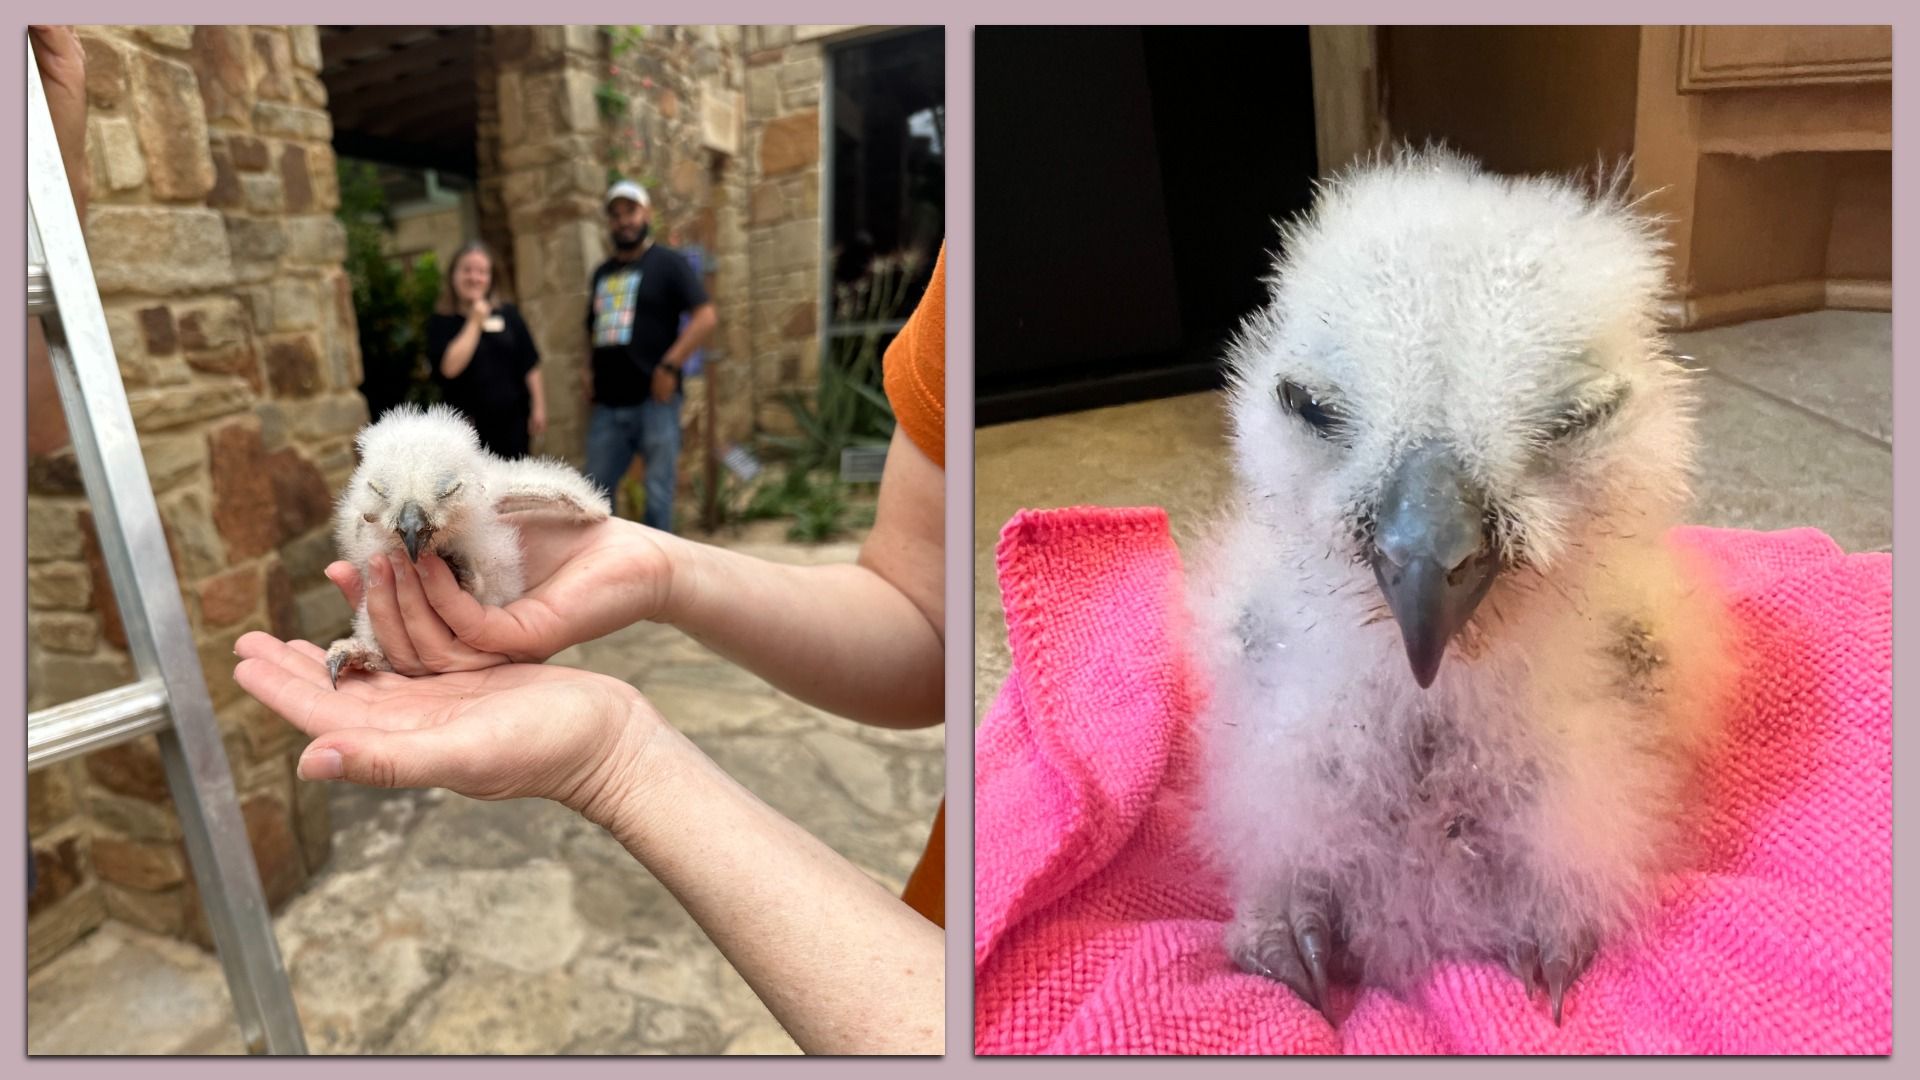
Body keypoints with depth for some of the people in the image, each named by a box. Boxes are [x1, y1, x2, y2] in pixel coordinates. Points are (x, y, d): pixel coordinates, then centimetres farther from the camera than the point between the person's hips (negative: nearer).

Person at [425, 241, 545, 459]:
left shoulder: (507, 314, 8)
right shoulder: (441, 322, 0)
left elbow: (530, 366, 9)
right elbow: (449, 367, -16)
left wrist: (538, 406, 4)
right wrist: (474, 323, -11)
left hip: (512, 421, 3)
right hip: (469, 427, -3)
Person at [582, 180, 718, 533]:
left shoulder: (668, 263, 0)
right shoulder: (602, 273, 18)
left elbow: (706, 317, -11)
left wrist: (669, 366, -16)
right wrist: (590, 372, 10)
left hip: (653, 400, -6)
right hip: (608, 404, 6)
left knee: (658, 495, 0)